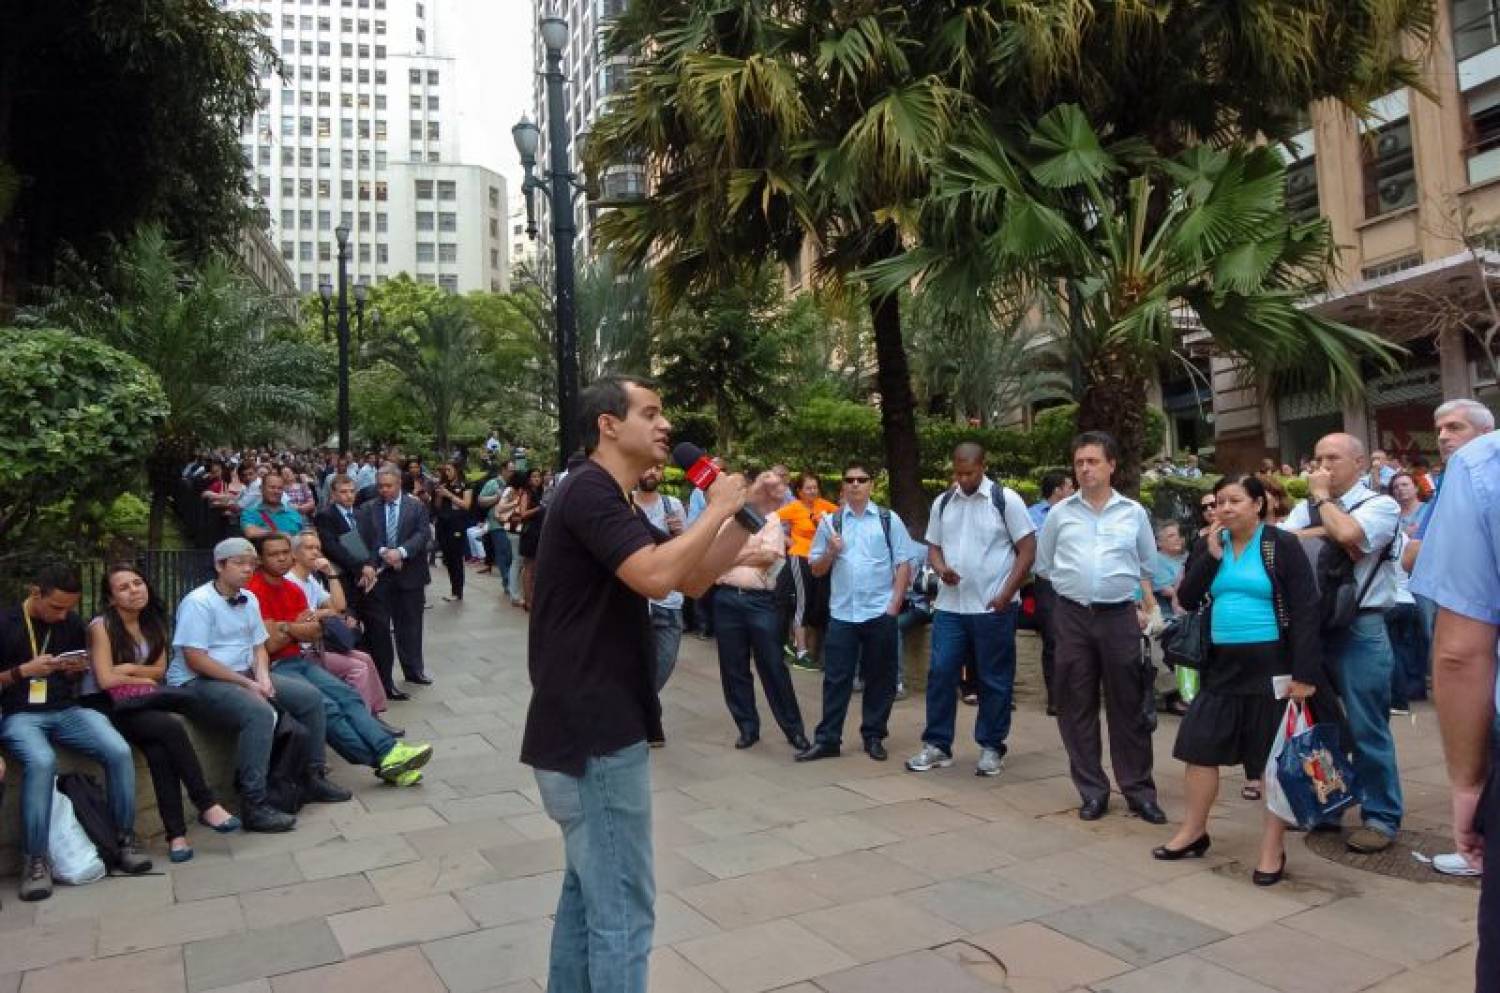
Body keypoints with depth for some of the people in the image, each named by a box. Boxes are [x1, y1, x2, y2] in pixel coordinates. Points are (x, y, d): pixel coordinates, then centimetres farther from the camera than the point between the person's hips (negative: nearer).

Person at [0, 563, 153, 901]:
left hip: (67, 710, 4)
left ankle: (125, 838, -9)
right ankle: (35, 860, -24)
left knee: (119, 751, -24)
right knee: (41, 761, -37)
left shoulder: (73, 623, 11)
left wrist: (77, 670, -1)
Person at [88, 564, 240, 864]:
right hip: (116, 708, -4)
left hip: (149, 703, 4)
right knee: (172, 728, -33)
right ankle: (207, 804, -27)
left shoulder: (152, 621, 11)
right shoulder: (101, 626, -6)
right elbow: (106, 680, -12)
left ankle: (176, 833, -31)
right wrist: (142, 678, 1)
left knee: (159, 751, -28)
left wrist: (130, 668, -4)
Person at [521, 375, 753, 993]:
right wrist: (717, 509, -16)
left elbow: (691, 580, 15)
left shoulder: (614, 502, 17)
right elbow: (655, 575, -30)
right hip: (594, 733, -11)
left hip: (593, 727, 11)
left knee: (590, 893, 20)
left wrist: (745, 516, 4)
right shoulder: (590, 490, -15)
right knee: (623, 908, -1)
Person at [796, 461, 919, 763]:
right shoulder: (830, 522, 6)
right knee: (836, 678, 4)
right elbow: (816, 570, 10)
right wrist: (831, 552, -10)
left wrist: (894, 605, -7)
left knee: (880, 678, 8)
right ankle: (827, 739, 11)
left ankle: (873, 736, 22)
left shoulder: (889, 519, 2)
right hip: (842, 613, 1)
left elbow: (904, 565, 1)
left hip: (880, 612, -1)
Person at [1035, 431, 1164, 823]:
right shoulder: (1060, 513, 5)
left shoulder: (1134, 512, 6)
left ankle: (1139, 791, 16)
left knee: (1128, 706, 5)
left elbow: (1148, 567, 13)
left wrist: (1149, 610, 8)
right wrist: (1074, 589, 10)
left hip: (1120, 617, -1)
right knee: (1076, 706, 5)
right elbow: (1044, 566, 13)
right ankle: (1092, 791, 17)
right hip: (1072, 618, 1)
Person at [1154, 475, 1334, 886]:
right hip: (1222, 664, 5)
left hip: (1270, 665, -5)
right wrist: (1211, 555, -8)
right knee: (1199, 747, 8)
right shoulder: (1211, 544, 8)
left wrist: (1304, 674, -17)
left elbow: (1305, 611, -11)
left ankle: (1272, 850, 15)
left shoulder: (1282, 546, -7)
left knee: (1274, 757, 3)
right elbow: (1187, 600, 2)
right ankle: (1193, 832, 24)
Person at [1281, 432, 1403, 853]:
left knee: (1366, 728, -1)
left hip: (1361, 629, -6)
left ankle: (1381, 817, 12)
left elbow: (1347, 532, -24)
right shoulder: (1306, 507, 12)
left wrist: (1322, 496, -8)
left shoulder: (1381, 505, -4)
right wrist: (1326, 533, -13)